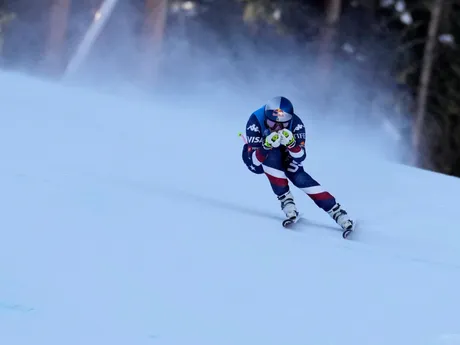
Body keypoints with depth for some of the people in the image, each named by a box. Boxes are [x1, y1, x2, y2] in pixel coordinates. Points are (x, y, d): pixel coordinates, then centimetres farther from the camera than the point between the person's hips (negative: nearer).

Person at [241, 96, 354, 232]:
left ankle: (336, 211, -24)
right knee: (272, 155, -35)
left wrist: (291, 144, -49)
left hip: (283, 156, 2)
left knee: (298, 176, -25)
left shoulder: (295, 123, -28)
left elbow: (299, 158, -30)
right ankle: (286, 200, -28)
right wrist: (267, 146, -55)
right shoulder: (256, 121, -34)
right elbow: (253, 162, -37)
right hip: (258, 158, -2)